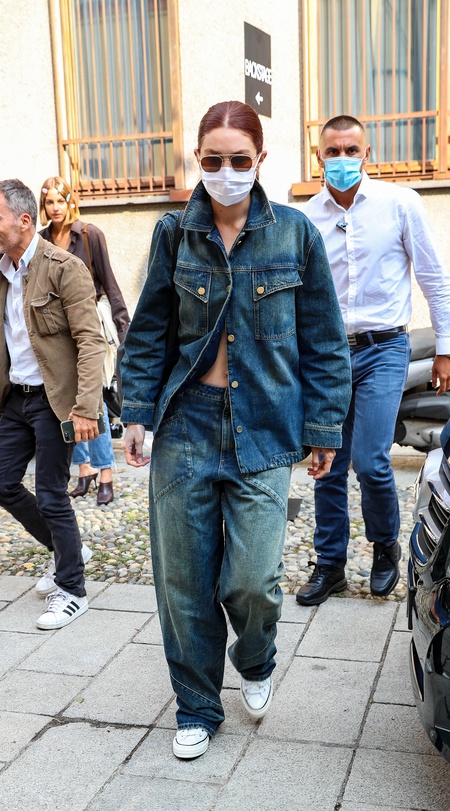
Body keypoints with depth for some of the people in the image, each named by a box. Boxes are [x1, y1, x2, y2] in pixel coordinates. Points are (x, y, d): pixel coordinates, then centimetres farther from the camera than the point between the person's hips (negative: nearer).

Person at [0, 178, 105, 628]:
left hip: (52, 400, -7)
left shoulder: (64, 268, -14)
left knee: (50, 496, -1)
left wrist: (85, 408, -26)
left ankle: (71, 591, 17)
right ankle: (69, 549, 32)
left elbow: (91, 342, -18)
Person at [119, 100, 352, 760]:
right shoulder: (174, 232, 4)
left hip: (262, 429, -1)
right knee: (184, 579, 7)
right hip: (185, 423, 2)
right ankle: (197, 707, 30)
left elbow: (323, 340, 4)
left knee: (253, 579, -7)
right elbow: (148, 331, 10)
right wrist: (136, 410, 3)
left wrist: (324, 429, 2)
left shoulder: (295, 233, 1)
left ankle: (255, 663, 30)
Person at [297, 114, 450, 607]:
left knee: (370, 462, -13)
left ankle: (385, 548, 17)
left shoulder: (399, 203, -3)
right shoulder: (306, 218, 4)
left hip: (382, 349, -3)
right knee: (328, 468, 7)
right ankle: (330, 566, 23)